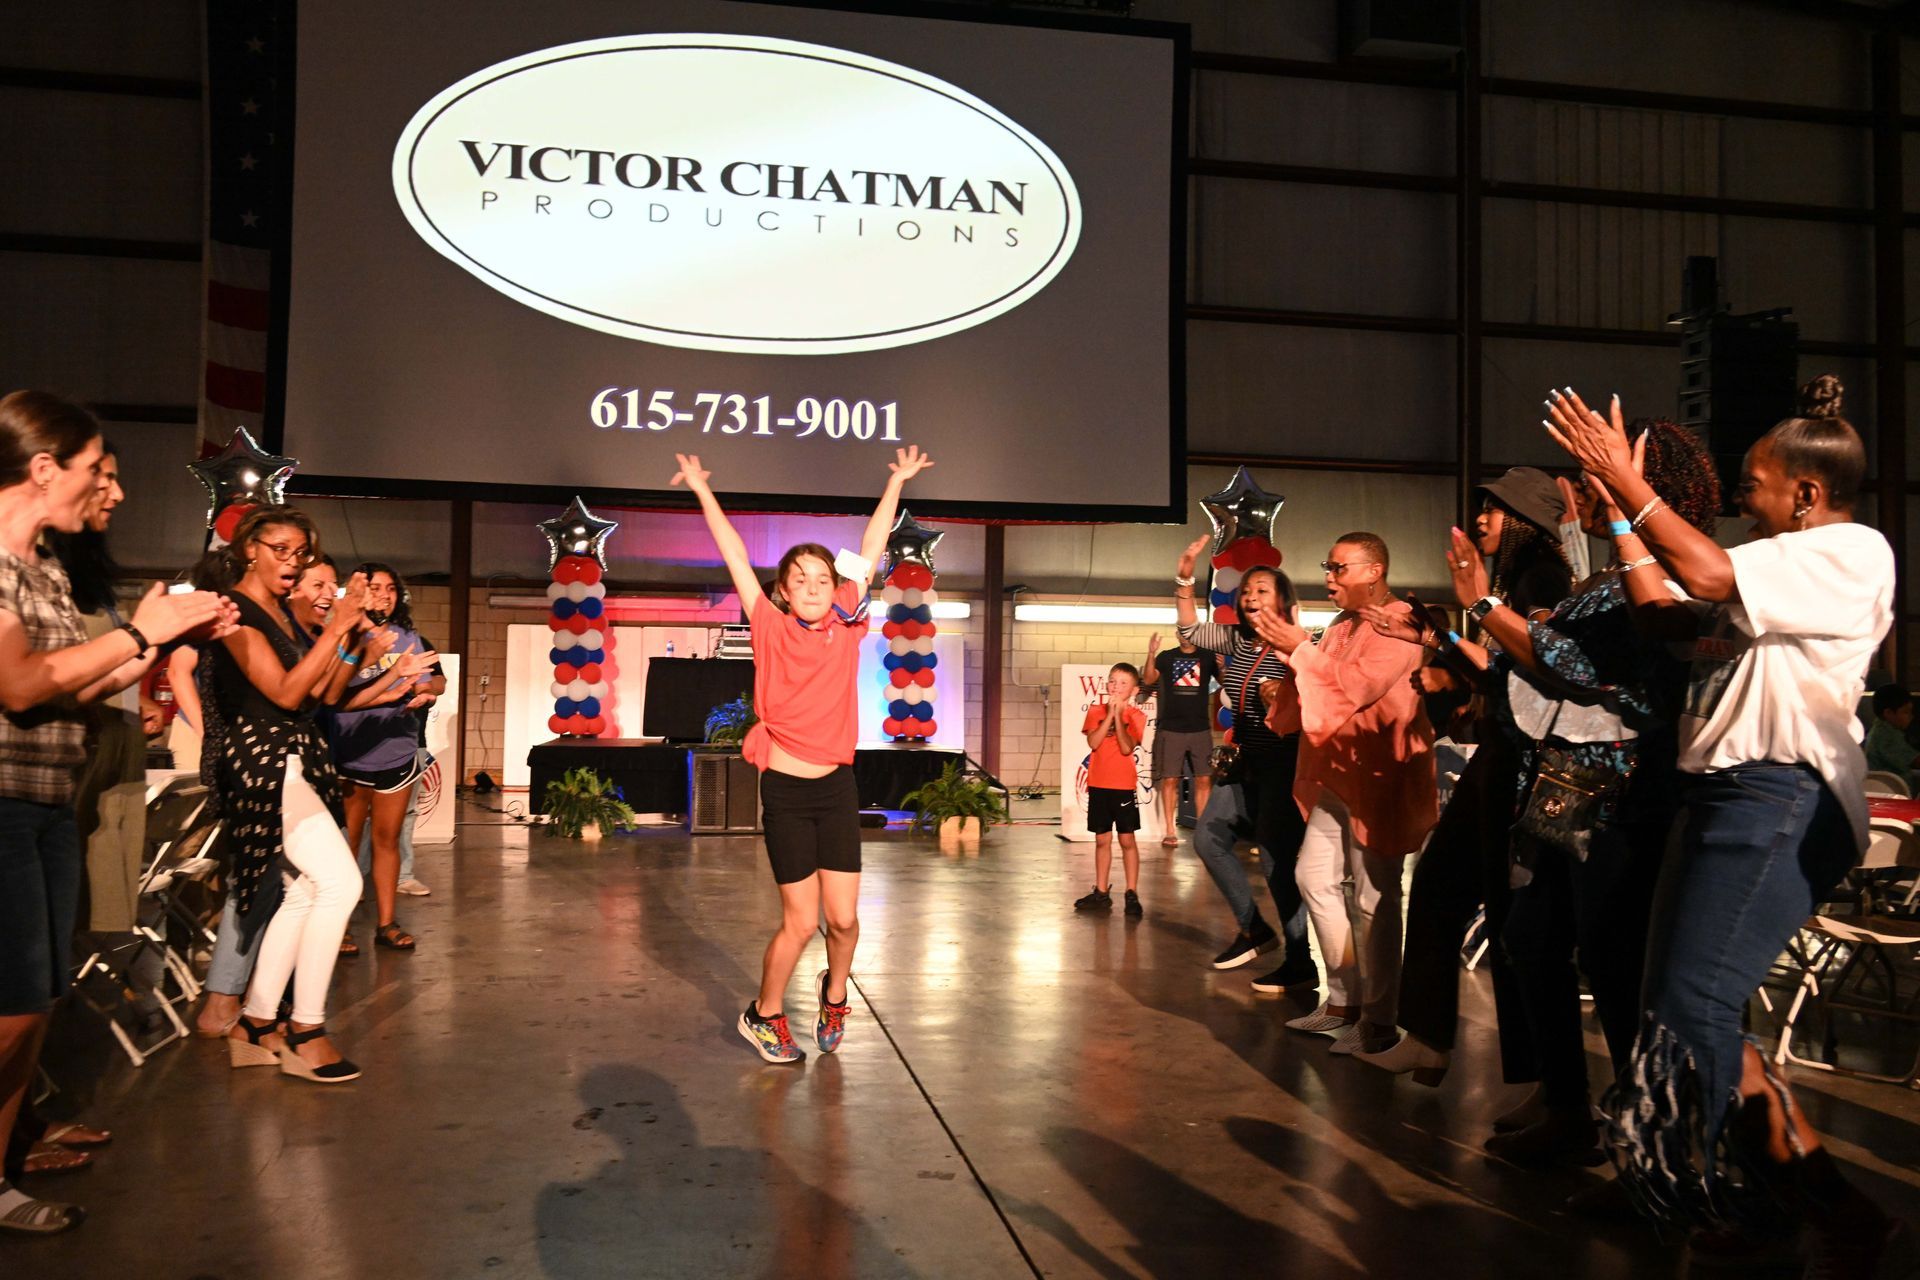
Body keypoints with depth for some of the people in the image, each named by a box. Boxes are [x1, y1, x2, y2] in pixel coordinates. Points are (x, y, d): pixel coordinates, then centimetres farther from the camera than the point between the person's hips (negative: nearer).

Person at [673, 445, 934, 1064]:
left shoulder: (846, 628, 2)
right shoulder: (771, 629, -3)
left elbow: (869, 551, 8)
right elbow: (735, 555, -2)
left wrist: (897, 482, 14)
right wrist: (702, 490, 1)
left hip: (836, 787, 3)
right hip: (785, 789, -3)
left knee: (843, 917, 3)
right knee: (801, 921, 1)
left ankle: (834, 994, 34)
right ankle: (764, 1014, 25)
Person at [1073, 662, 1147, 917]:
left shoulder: (1135, 715, -3)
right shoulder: (1096, 711, 4)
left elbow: (1127, 748, -17)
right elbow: (1093, 743, -11)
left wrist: (1118, 715, -19)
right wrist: (1110, 714, -15)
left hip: (1124, 785, -3)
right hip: (1098, 784, 3)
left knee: (1127, 839, -2)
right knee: (1102, 839, 10)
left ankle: (1132, 895, 2)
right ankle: (1101, 893, 18)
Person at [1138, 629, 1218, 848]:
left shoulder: (1208, 656, 7)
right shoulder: (1166, 657, 6)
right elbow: (1148, 680, -5)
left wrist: (1223, 668, -20)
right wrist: (1151, 654, -20)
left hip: (1200, 729, 1)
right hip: (1170, 729, -1)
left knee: (1204, 780, -2)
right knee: (1170, 780, 0)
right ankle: (1169, 832, 6)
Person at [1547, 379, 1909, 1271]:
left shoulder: (1853, 553, -7)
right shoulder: (1778, 564, 22)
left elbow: (1707, 575, -22)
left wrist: (1627, 479, -15)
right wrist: (1615, 505, 19)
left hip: (1781, 797, -10)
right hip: (1726, 793, 10)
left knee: (1695, 1009, -15)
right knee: (1675, 1004, 9)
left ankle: (1844, 1220, -4)